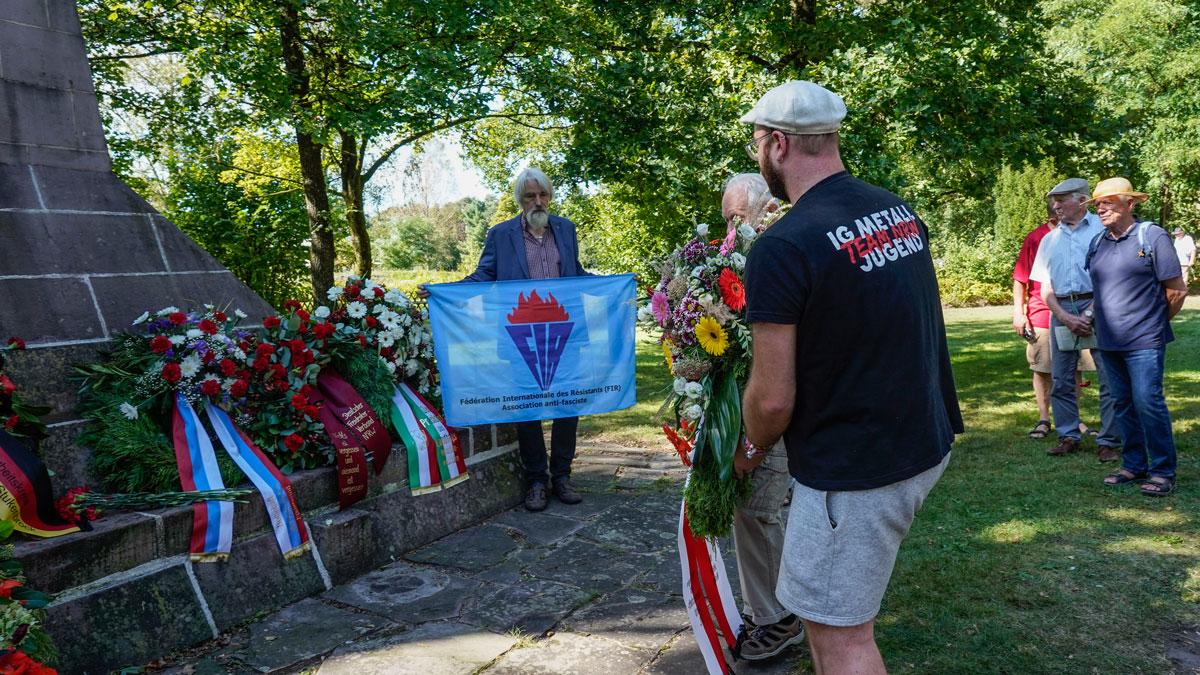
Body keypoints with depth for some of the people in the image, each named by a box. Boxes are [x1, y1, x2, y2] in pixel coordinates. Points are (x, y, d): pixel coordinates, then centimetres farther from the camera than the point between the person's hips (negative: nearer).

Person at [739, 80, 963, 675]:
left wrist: (753, 447, 3)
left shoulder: (781, 247, -21)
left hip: (853, 469, -9)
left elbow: (773, 398, -19)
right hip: (929, 443, 9)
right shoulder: (900, 210, 4)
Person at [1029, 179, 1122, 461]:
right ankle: (1068, 436, 18)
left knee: (1110, 379, -3)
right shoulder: (1050, 240, 17)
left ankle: (1109, 441, 4)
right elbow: (1045, 288, 12)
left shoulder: (1102, 229, 3)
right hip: (1062, 312, 5)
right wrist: (1065, 317, -4)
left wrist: (1090, 314, -11)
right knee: (1061, 381, 7)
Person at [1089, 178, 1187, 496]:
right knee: (1123, 405, 12)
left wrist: (1155, 322, 4)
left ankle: (1162, 471, 4)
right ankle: (1134, 464, 23)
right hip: (1108, 341, 6)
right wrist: (1100, 321, 14)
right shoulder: (1097, 244, 10)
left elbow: (1177, 291, -4)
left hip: (1144, 341, -6)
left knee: (1148, 403, -7)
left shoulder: (1152, 236, -6)